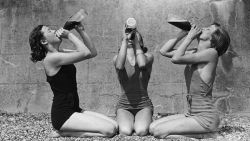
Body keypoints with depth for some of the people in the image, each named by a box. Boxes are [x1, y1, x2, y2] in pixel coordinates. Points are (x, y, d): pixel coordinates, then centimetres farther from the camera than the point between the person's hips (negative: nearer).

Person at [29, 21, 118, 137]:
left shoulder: (61, 53, 12)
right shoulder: (51, 58, -15)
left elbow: (92, 52, 8)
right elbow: (85, 53, -23)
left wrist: (81, 31, 2)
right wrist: (69, 34, -11)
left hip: (73, 110, 9)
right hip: (62, 115, -9)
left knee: (114, 125, 1)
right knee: (109, 130, -16)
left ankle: (65, 131, 7)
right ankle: (64, 133, -2)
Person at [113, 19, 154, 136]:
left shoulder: (148, 56, 4)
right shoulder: (117, 57, 3)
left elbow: (142, 64, -23)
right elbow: (119, 66, -24)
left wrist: (136, 41, -15)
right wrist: (125, 39, -21)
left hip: (143, 105, 0)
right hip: (124, 105, 0)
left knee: (141, 132, -26)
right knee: (125, 132, -27)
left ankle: (141, 123, 7)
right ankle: (124, 123, 7)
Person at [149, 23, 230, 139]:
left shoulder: (212, 52, -13)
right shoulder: (194, 53, 9)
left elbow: (176, 59, -21)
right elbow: (164, 51, 9)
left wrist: (190, 37, -9)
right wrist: (182, 34, 5)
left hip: (205, 117, -8)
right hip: (191, 114, 8)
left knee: (159, 131, -16)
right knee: (152, 127, 1)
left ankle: (198, 135, 0)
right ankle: (196, 132, 8)